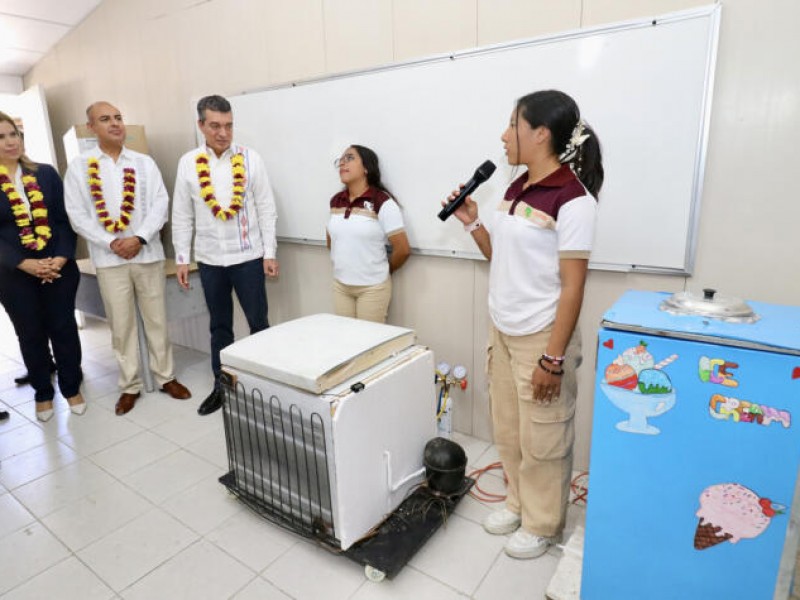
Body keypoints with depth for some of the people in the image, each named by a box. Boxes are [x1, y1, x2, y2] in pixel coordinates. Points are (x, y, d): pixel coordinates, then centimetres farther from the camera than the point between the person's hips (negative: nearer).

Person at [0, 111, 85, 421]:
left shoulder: (46, 174, 5)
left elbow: (65, 219, 0)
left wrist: (61, 257, -13)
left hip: (59, 267, 1)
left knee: (64, 328, 6)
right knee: (31, 334, 9)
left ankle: (72, 388, 22)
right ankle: (43, 393, 26)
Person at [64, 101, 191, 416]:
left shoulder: (144, 162, 6)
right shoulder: (79, 166, 4)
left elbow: (160, 204, -2)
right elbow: (77, 214, -1)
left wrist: (139, 238, -14)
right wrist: (111, 243, -12)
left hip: (147, 253, 1)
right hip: (109, 258, 0)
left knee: (157, 319, 7)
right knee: (121, 324, 7)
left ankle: (165, 376, 22)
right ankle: (130, 385, 20)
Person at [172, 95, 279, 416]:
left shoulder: (250, 158, -4)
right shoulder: (188, 163, 1)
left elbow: (266, 208, -3)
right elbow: (182, 216, 5)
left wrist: (269, 253, -6)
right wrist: (181, 258, 3)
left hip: (247, 257, -2)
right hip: (209, 259, 2)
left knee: (259, 323, 6)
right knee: (219, 326, 14)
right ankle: (221, 386, 27)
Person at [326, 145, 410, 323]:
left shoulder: (383, 202, -13)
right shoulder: (335, 202, 4)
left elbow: (403, 249, -12)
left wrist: (382, 271, 2)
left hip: (372, 287, -5)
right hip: (340, 285, 5)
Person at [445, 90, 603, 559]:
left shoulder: (572, 198, -16)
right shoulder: (516, 190, 8)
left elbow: (572, 288, -18)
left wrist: (553, 359, -18)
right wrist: (472, 223, 3)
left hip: (542, 337, -8)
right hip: (503, 331, 8)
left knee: (542, 441, 10)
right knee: (508, 431, 19)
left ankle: (542, 526, 32)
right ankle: (519, 504, 41)